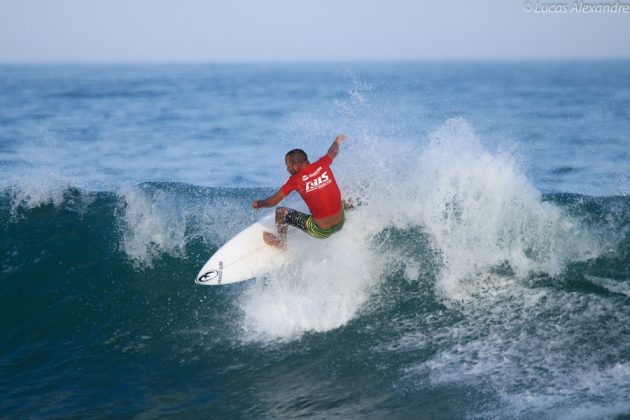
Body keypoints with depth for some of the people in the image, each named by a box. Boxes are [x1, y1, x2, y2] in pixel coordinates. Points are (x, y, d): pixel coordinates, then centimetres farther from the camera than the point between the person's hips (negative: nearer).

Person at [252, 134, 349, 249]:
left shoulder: (295, 180, -12)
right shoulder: (322, 165, -5)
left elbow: (273, 202, -5)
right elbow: (333, 151, 18)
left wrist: (259, 203, 16)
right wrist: (339, 139, 39)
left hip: (320, 231, -4)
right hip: (340, 224, 4)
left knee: (281, 212, 13)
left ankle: (281, 242, 30)